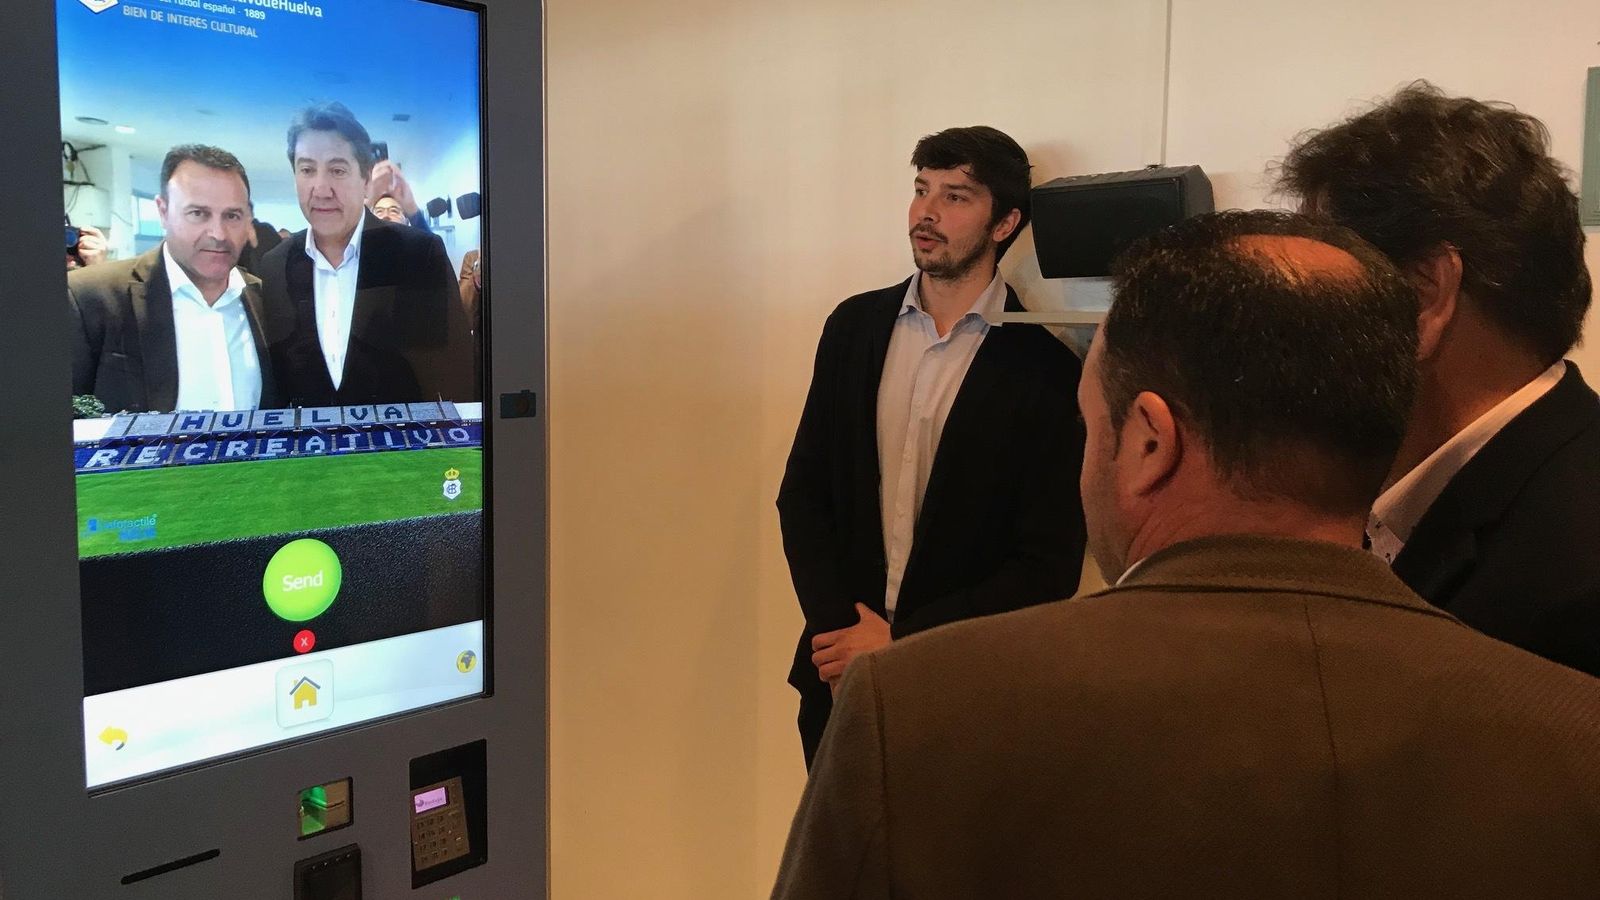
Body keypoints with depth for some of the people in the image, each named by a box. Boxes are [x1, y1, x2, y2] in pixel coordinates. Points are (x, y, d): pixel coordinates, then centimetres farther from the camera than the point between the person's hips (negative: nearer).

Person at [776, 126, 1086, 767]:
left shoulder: (1043, 368, -11)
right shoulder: (855, 325, 2)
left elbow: (1050, 567, -11)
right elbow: (801, 493, 4)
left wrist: (899, 640, -13)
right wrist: (840, 627, -8)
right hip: (837, 672, 4)